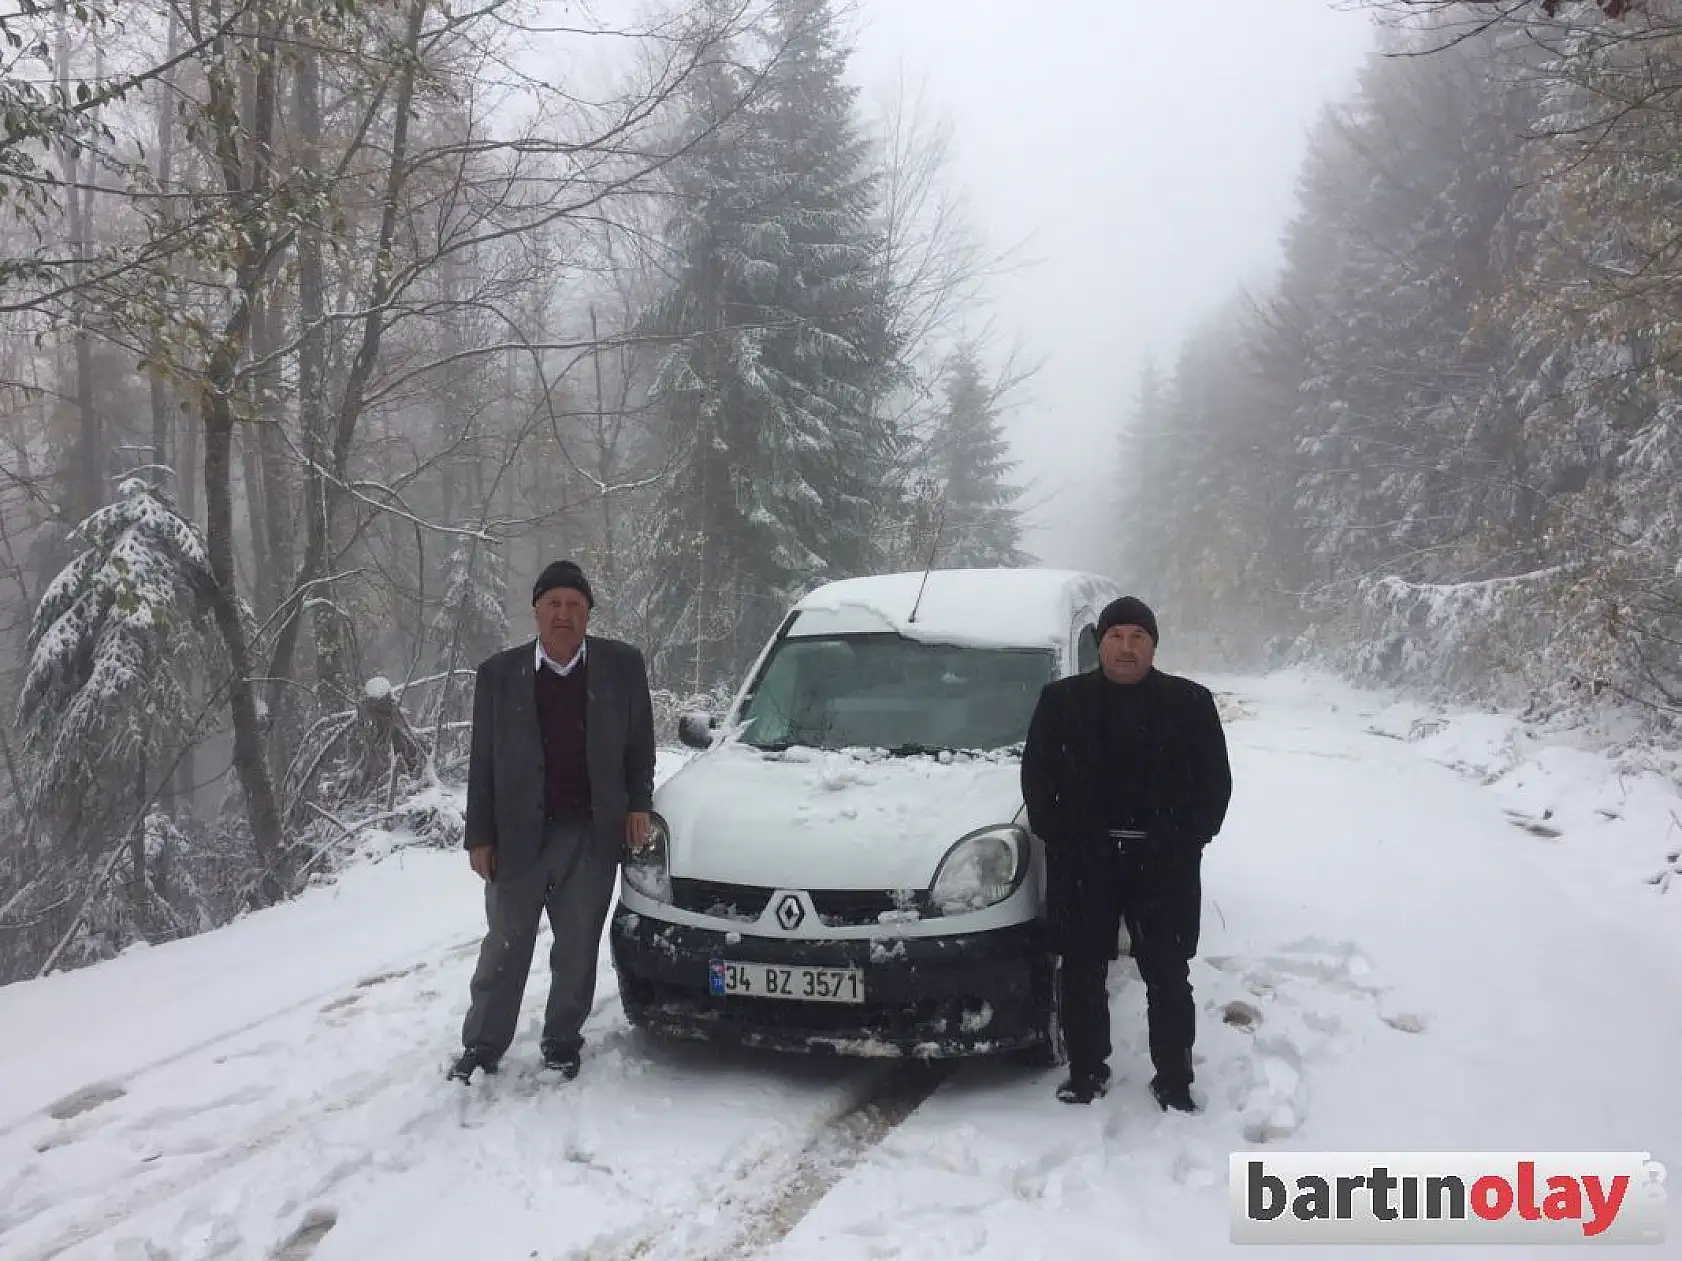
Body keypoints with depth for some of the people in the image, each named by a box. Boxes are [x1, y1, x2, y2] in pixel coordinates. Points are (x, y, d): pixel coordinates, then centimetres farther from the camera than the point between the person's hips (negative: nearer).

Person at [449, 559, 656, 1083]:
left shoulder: (622, 665, -2)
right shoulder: (499, 673, -2)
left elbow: (639, 743, 7)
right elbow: (482, 762, 0)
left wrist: (638, 804, 0)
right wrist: (479, 837, -2)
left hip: (593, 833, 1)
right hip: (519, 834, 0)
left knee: (578, 948, 12)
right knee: (505, 947, 10)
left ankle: (563, 1041, 28)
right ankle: (481, 1046, 22)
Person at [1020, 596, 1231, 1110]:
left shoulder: (1191, 702, 4)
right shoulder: (1062, 700, 3)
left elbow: (1215, 780, 5)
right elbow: (1036, 775, 5)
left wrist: (1190, 839, -5)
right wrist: (1056, 835, -4)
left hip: (1164, 862, 0)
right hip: (1083, 861, 0)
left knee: (1168, 977, 7)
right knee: (1082, 973, 8)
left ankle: (1174, 1078, 20)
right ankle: (1086, 1071, 23)